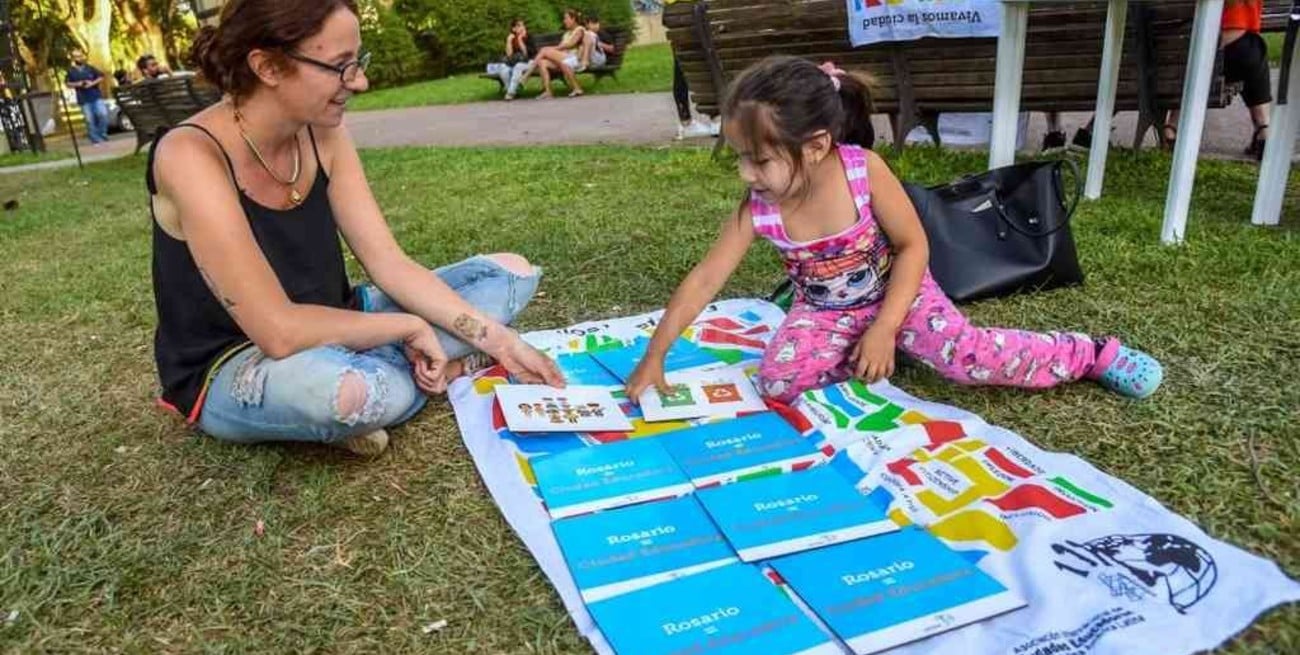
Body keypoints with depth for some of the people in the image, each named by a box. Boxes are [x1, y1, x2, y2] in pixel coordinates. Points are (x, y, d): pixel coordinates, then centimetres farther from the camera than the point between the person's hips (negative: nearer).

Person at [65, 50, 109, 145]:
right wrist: (77, 84, -11)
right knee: (90, 120, -1)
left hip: (96, 96, 0)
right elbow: (68, 84, 7)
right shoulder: (71, 71, 6)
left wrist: (92, 83, -9)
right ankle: (95, 139, 5)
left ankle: (102, 134, 5)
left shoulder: (90, 68, 6)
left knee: (103, 114, -14)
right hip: (84, 100, 0)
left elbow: (101, 77, 6)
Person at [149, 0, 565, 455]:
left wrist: (497, 339, -14)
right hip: (231, 370, -7)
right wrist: (409, 327, -19)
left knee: (513, 273, 2)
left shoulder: (323, 134, -6)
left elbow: (389, 264, -6)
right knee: (358, 394, -43)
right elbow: (279, 331, -30)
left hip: (328, 333, 7)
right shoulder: (191, 155, -25)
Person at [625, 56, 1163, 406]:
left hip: (895, 291, -2)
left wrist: (883, 329, -27)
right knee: (776, 383, -20)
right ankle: (855, 355, 3)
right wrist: (654, 357, -20)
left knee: (969, 356, -19)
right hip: (824, 312, 3)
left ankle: (1094, 354, 3)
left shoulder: (864, 171, -29)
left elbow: (913, 246, -19)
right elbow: (704, 280, -19)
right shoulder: (759, 209, -24)